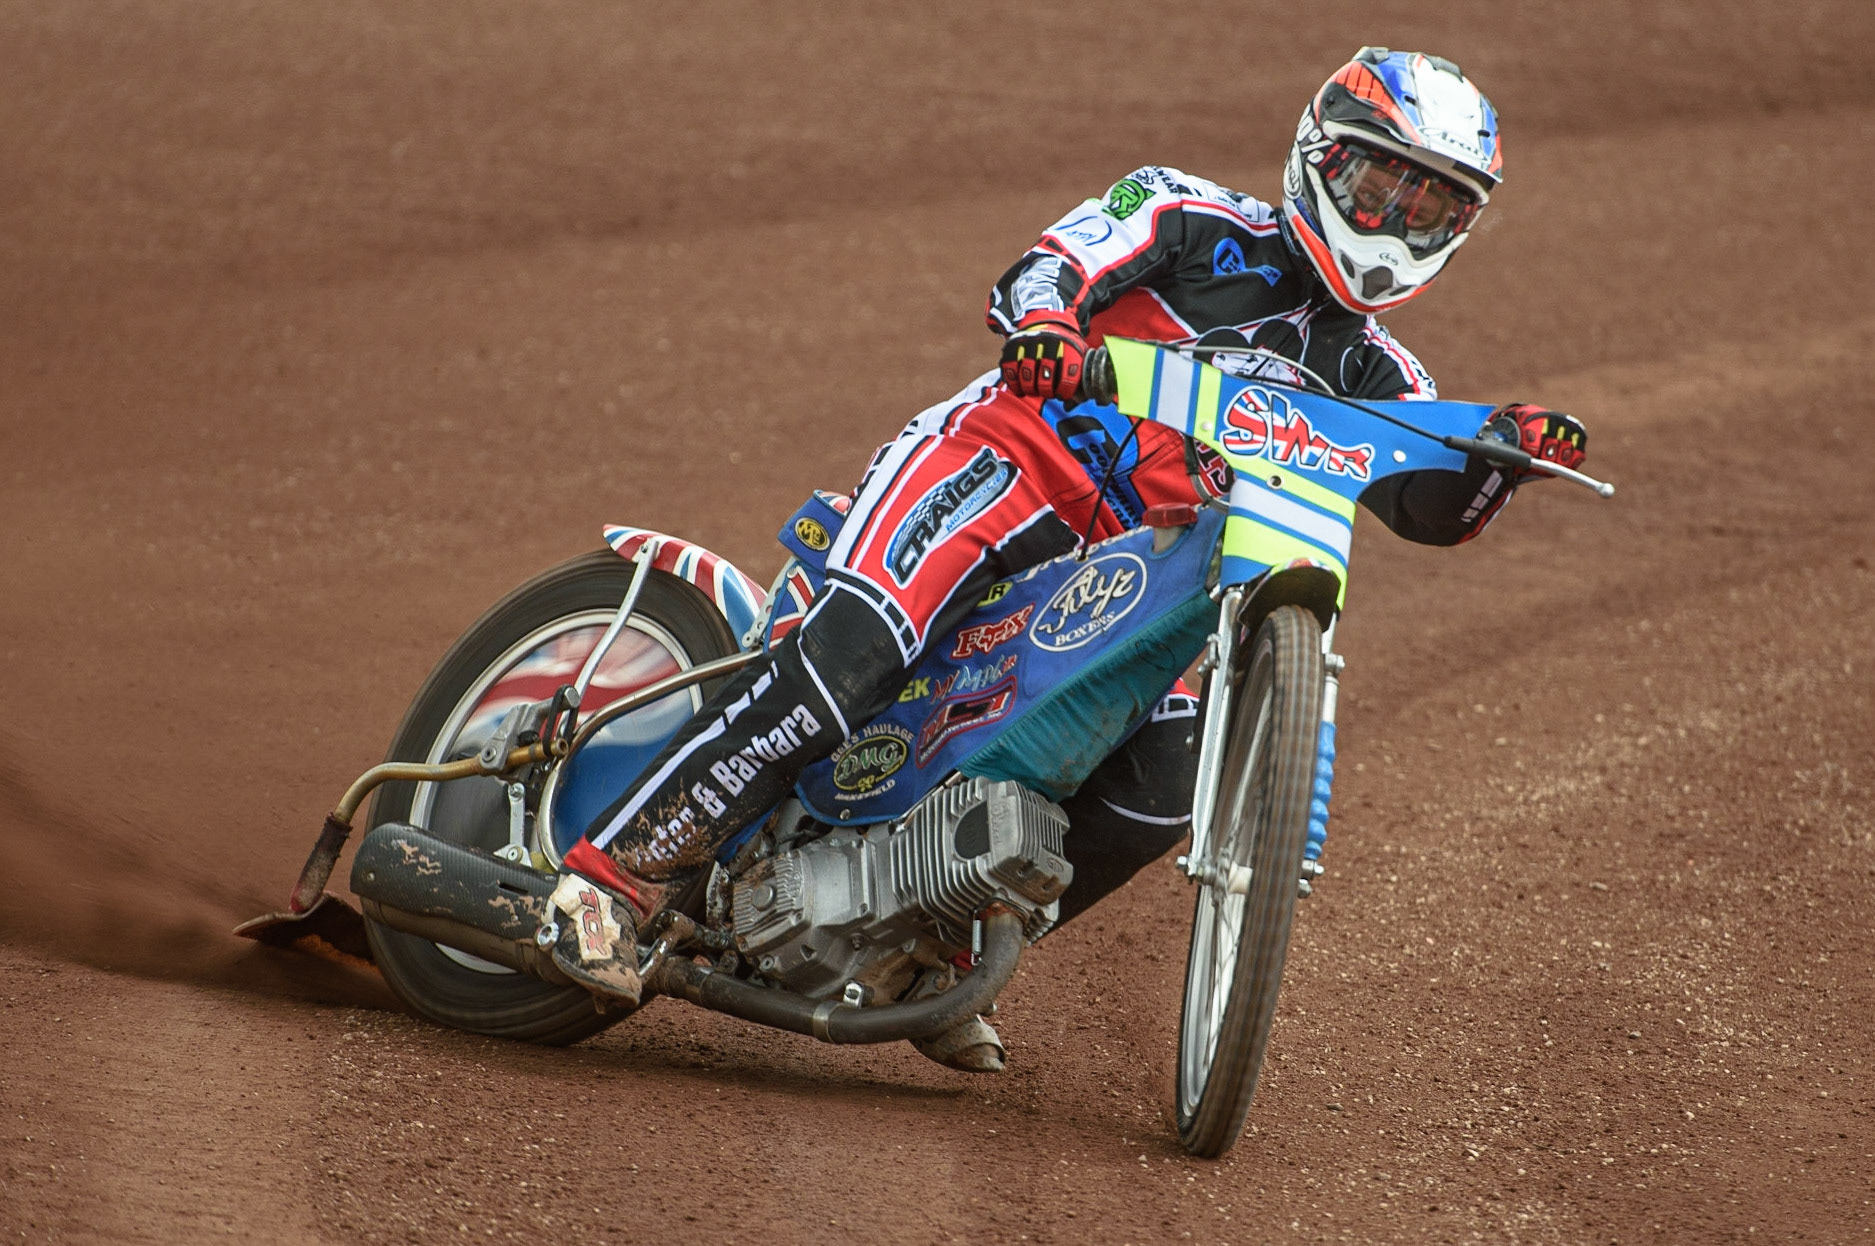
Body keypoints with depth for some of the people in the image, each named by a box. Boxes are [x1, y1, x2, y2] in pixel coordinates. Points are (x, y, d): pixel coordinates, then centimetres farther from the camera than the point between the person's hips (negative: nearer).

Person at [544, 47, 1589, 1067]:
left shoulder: (1370, 375, 17)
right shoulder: (1197, 222, 4)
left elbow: (1435, 505, 3)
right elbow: (1051, 268, -10)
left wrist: (1506, 450, -18)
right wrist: (1040, 321, -34)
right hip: (1006, 459, -6)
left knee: (1163, 783, -15)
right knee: (854, 652, -29)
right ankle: (614, 873, -30)